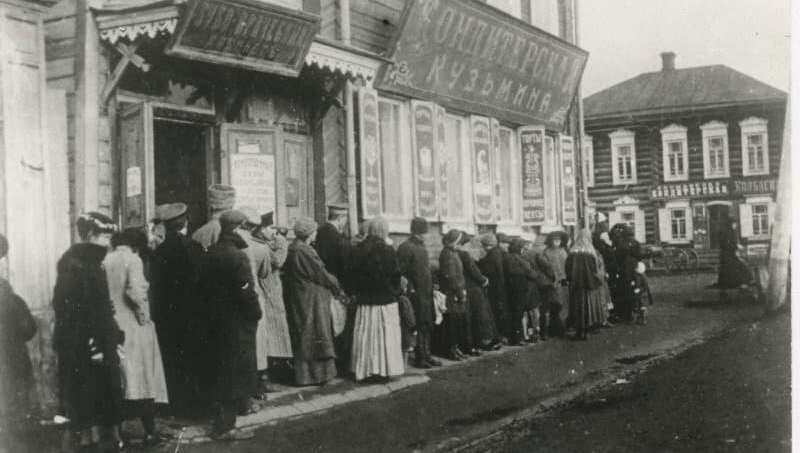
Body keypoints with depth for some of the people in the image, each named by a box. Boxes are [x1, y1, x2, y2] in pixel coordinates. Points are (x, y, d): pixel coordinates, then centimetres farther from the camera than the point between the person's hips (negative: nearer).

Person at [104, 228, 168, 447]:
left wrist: (111, 312, 9)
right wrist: (143, 314, -10)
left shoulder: (105, 261, 4)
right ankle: (149, 432, 7)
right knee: (143, 378, 4)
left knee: (118, 380, 11)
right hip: (134, 327, -5)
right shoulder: (132, 260, -9)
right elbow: (135, 290, -22)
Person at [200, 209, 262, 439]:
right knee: (235, 370, -2)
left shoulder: (211, 253, 4)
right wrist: (256, 313, -10)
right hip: (238, 320, -8)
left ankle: (243, 404, 43)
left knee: (223, 366, 22)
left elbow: (204, 285, 10)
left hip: (217, 317, 9)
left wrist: (214, 307, 17)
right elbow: (246, 291, -23)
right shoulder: (237, 256, -21)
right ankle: (224, 426, 0)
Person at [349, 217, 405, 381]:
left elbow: (353, 274, 5)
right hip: (385, 299, -4)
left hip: (364, 301, 4)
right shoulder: (388, 251, -12)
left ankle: (364, 369, 12)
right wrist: (396, 292, 7)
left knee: (365, 336, 10)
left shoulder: (358, 250, 0)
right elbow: (396, 275, -9)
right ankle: (384, 369, 6)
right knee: (385, 336, 5)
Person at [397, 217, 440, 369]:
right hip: (416, 295, -9)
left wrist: (431, 286, 17)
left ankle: (426, 355, 20)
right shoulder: (405, 248, -12)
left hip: (426, 294, 9)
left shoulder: (422, 247, 16)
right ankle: (419, 358, 1)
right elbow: (401, 272, -16)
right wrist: (410, 290, -19)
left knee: (428, 326, 12)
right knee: (419, 327, -5)